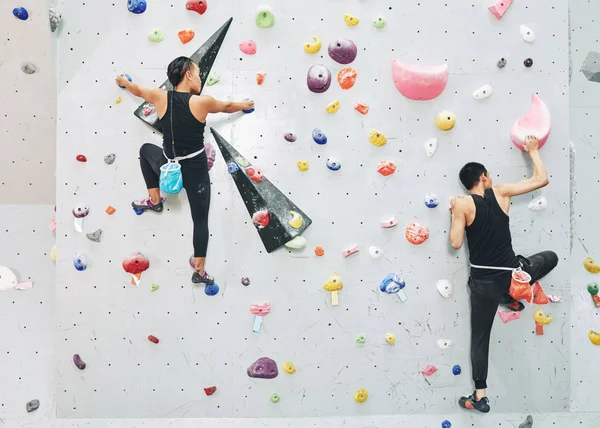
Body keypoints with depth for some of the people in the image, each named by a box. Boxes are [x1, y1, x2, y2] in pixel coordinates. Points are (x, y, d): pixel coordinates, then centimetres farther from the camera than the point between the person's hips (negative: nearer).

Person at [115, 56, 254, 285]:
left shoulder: (161, 97, -5)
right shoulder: (203, 102, -12)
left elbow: (138, 90, 17)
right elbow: (227, 106, 8)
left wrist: (123, 81, 40)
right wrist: (245, 105, 30)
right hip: (195, 170, -2)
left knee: (146, 149, 35)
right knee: (201, 220, 12)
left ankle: (154, 200, 32)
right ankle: (199, 272, 15)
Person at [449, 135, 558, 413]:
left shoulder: (462, 204, -7)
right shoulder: (500, 192, -2)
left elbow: (455, 243, -11)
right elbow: (542, 179, 6)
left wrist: (454, 214, 2)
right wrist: (533, 150, 18)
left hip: (483, 281, 0)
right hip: (511, 273, 0)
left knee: (480, 337, 14)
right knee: (550, 257, 30)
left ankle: (480, 396, 12)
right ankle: (511, 297, 20)